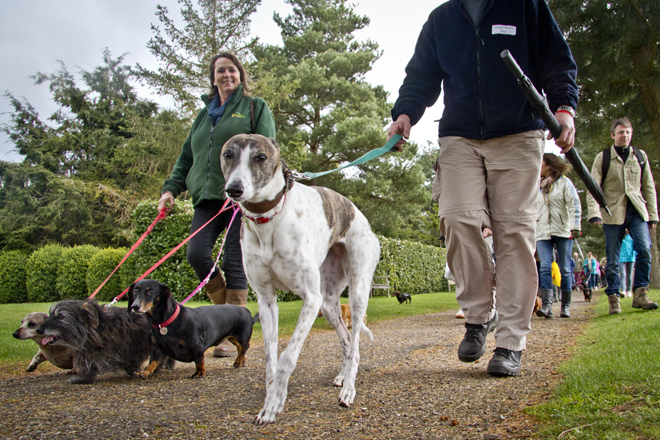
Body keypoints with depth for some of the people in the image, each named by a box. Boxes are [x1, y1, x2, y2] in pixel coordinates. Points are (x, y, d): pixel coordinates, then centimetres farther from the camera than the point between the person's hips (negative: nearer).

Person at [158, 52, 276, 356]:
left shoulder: (255, 107, 11)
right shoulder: (204, 114, 25)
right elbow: (187, 156, 25)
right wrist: (171, 188, 10)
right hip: (207, 196, 5)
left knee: (235, 262, -7)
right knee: (196, 254, -11)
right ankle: (225, 308, 12)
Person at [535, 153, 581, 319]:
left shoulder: (564, 182, 5)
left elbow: (575, 206, -3)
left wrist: (575, 228, -13)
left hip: (563, 232, -3)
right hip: (542, 233, 3)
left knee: (565, 269, 0)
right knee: (545, 268, -11)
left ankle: (566, 306, 9)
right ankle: (547, 306, -18)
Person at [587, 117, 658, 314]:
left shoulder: (640, 156, 15)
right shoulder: (603, 158, 5)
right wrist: (594, 213, -16)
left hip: (637, 211, 2)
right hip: (613, 213, -2)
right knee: (612, 260, -1)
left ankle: (640, 294, -8)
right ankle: (614, 299, 7)